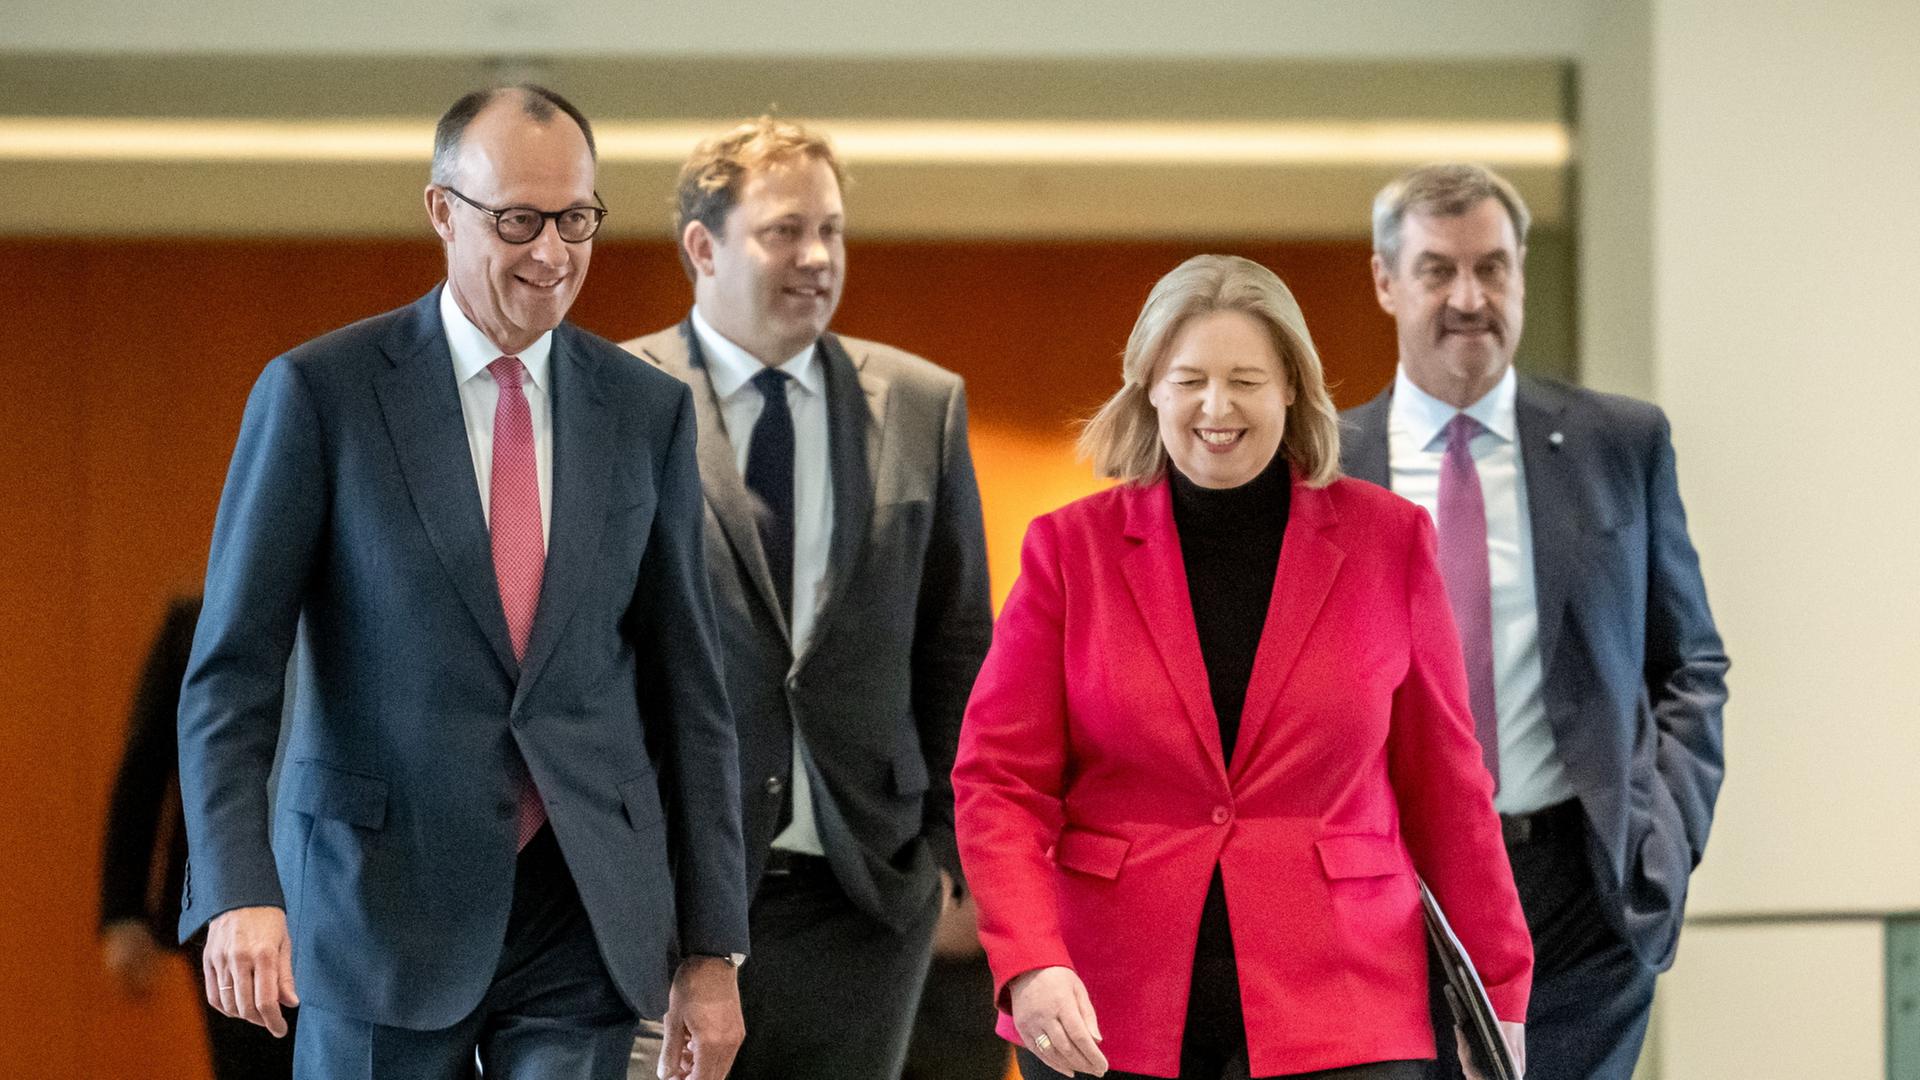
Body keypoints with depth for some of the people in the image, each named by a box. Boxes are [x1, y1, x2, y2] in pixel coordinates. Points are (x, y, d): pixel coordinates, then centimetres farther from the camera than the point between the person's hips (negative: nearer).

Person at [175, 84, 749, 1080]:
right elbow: (231, 668, -6)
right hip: (381, 911, -2)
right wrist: (239, 889, -20)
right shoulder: (319, 393, -3)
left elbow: (687, 686, 10)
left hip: (581, 921, 2)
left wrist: (711, 949, 7)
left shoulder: (646, 411, 7)